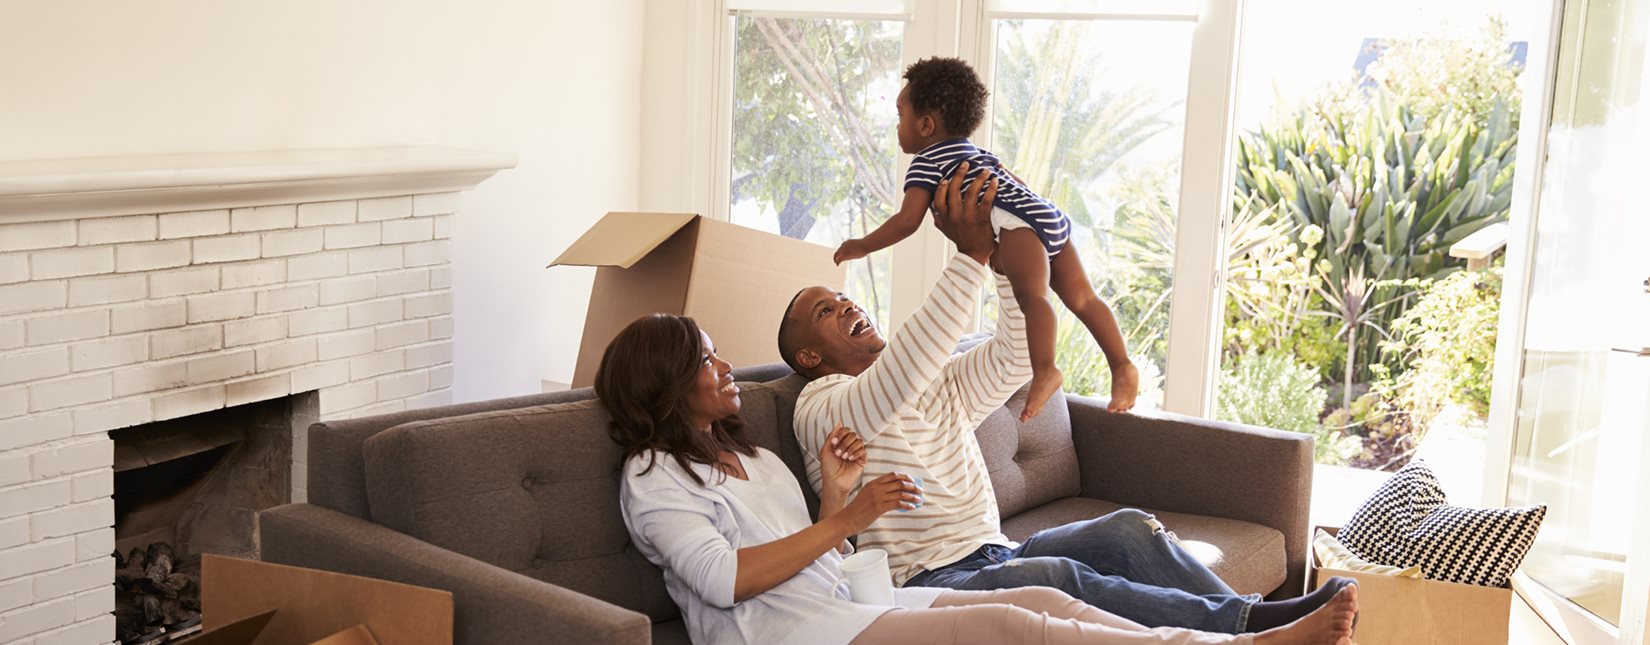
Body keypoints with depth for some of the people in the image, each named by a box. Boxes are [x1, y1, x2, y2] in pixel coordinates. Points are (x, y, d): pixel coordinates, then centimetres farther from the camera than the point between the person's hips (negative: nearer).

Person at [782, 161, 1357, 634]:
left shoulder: (940, 386, 23)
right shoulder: (821, 406, -3)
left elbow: (1016, 355, 12)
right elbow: (903, 372, -23)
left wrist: (1008, 253, 0)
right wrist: (971, 255, -24)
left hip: (994, 555, 8)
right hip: (927, 582, -8)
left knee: (1128, 528, -15)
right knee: (1056, 577, -33)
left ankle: (1254, 621, -25)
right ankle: (1248, 624, -35)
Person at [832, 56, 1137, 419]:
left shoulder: (927, 161, 7)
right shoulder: (974, 151, 33)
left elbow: (907, 221, -2)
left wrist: (863, 247, 9)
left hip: (1021, 224, -9)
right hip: (1053, 218, 9)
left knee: (1031, 294, -27)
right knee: (1081, 297, 8)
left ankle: (1045, 371, -45)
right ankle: (1122, 367, 3)